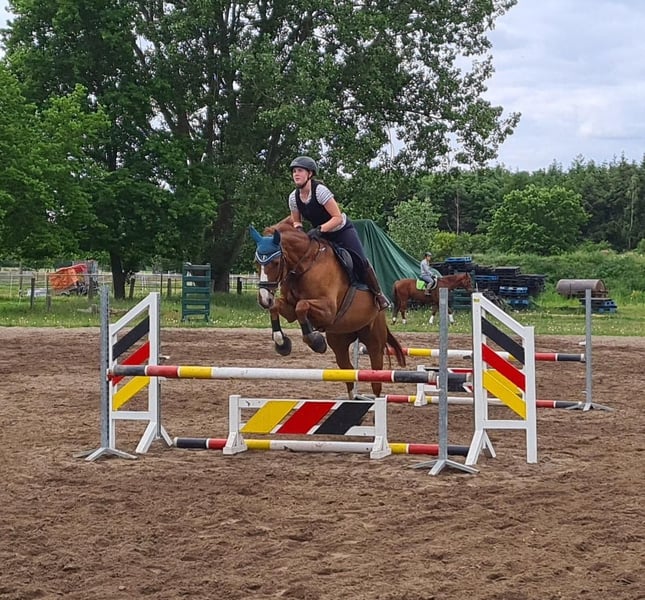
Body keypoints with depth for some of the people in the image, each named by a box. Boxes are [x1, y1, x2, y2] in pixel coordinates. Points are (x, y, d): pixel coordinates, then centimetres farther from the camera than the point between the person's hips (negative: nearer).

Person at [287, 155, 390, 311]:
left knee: (360, 263, -12)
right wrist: (297, 229, -19)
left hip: (342, 230, -6)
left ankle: (378, 295, 4)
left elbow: (338, 218, -29)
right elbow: (296, 221, 5)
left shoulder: (320, 190, -28)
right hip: (321, 236, 6)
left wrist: (319, 229, -40)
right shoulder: (293, 197, -11)